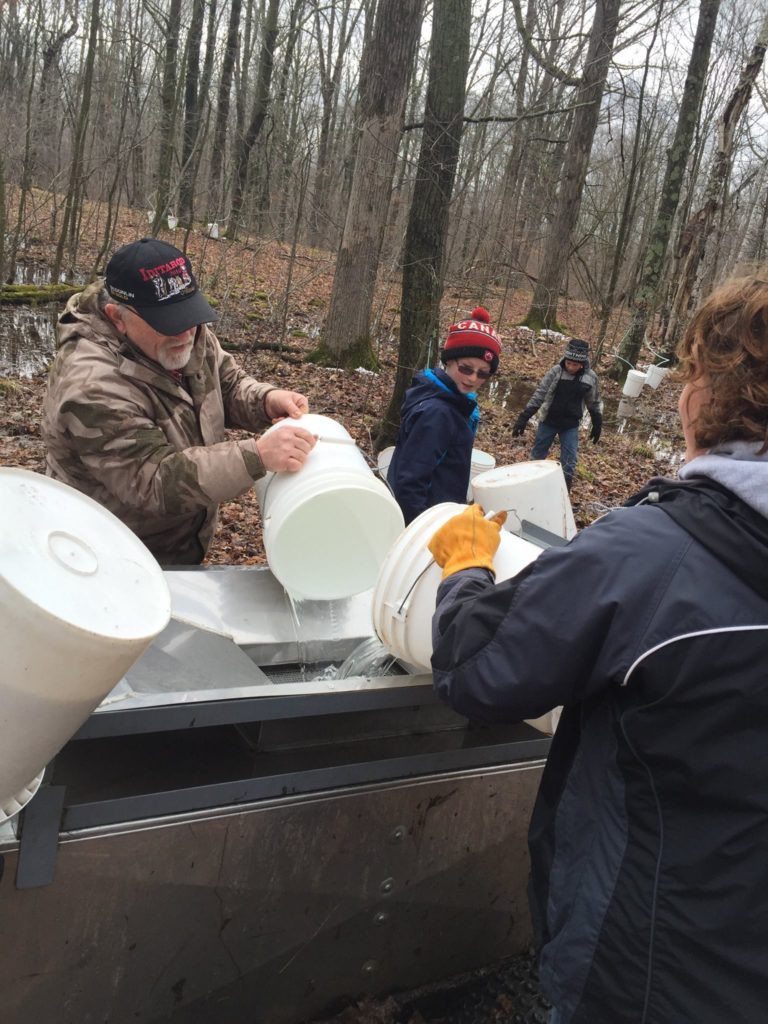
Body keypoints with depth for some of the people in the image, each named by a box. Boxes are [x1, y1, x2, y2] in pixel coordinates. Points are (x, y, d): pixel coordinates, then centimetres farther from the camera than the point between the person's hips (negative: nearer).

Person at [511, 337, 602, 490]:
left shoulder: (590, 377, -8)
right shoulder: (556, 371, -14)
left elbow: (594, 403, 6)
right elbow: (539, 394, -14)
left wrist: (597, 425, 11)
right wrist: (524, 417, -19)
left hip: (571, 425, 1)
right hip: (548, 421, -1)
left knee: (569, 463, 0)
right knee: (537, 456, 10)